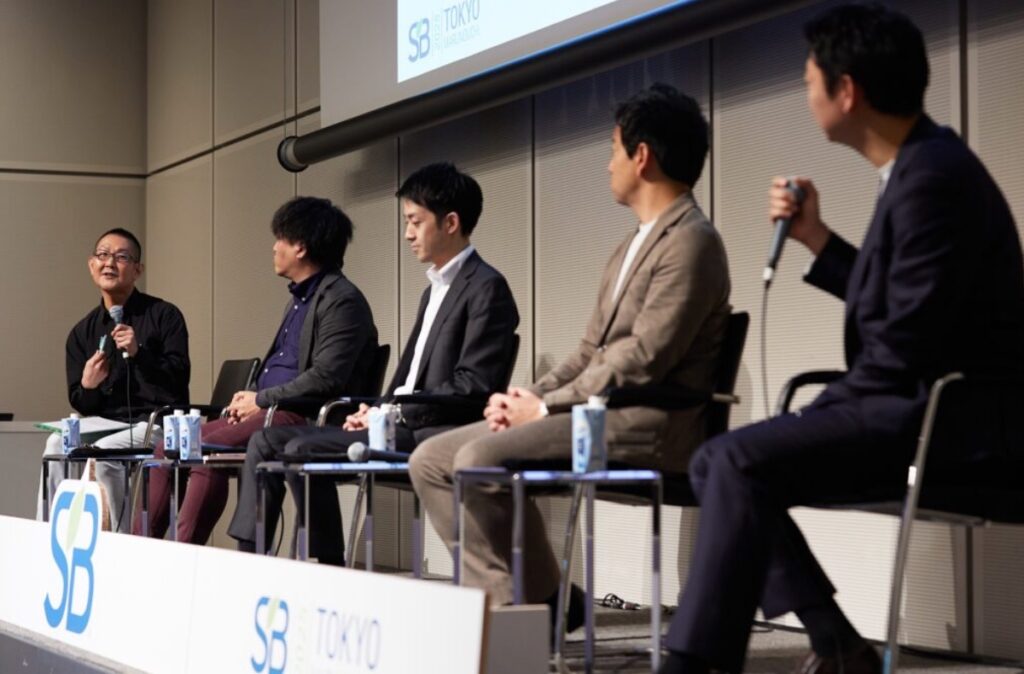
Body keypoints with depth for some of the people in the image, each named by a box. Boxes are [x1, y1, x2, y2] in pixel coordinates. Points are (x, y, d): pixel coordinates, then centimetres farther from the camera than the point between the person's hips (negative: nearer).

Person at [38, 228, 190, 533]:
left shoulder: (164, 315, 0)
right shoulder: (82, 332, 13)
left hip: (158, 421, -5)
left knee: (104, 451, -30)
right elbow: (81, 406, 13)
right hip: (106, 425, 5)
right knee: (58, 444, -22)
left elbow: (178, 379, -10)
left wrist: (138, 353, -24)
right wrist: (88, 385, -10)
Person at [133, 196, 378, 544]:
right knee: (168, 448, 0)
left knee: (207, 447, -28)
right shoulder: (298, 298, 23)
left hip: (303, 417, -10)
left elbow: (325, 378, -19)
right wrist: (250, 397, 7)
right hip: (270, 412, 10)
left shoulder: (341, 300, -10)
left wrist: (261, 400, -12)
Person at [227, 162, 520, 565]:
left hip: (435, 436, -10)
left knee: (302, 451, -24)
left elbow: (473, 385, -17)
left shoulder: (485, 287, -8)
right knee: (267, 442, 3)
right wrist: (379, 410, 3)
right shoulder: (435, 290, 23)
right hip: (403, 424, 10)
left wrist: (394, 410, -15)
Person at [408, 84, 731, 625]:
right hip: (596, 411, 10)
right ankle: (503, 597, -6)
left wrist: (546, 406, -13)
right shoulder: (633, 244, 22)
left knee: (481, 459, -27)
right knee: (431, 459, -1)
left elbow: (644, 361, -18)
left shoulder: (690, 241, -11)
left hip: (646, 424, -10)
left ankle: (542, 602, -10)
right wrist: (529, 396, 3)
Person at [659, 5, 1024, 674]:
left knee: (739, 461, -21)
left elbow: (908, 341, -22)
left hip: (942, 418, -10)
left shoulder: (934, 176, -18)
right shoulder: (915, 166, 13)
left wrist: (823, 414, -11)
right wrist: (816, 239, 13)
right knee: (717, 462, 5)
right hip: (914, 408, 10)